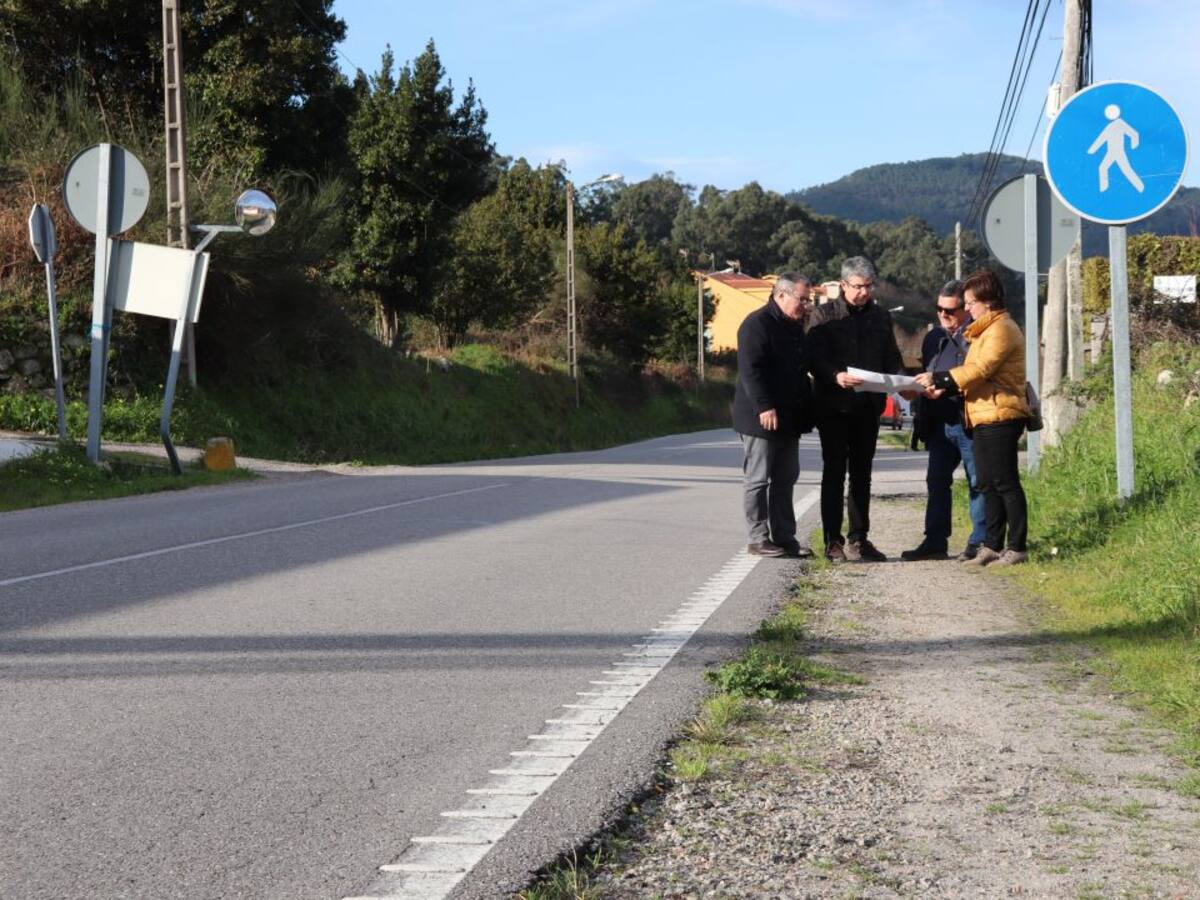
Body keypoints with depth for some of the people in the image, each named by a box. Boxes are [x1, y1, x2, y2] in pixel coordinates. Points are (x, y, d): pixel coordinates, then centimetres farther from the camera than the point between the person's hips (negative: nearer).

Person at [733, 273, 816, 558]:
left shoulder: (795, 327, 17)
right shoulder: (757, 324, -12)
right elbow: (750, 370, -20)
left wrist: (805, 411, 18)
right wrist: (765, 406, -26)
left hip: (789, 419, 9)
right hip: (762, 418, -9)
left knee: (785, 480, 11)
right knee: (757, 480, -2)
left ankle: (784, 537, 17)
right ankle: (758, 539, 2)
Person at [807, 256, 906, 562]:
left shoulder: (880, 316, 12)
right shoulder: (824, 315, -2)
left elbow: (892, 358, 13)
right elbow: (815, 359, -11)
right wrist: (836, 376, -31)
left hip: (868, 407, 5)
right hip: (834, 407, -5)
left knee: (862, 474, 10)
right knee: (834, 472, -1)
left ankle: (858, 539, 16)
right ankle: (833, 541, 2)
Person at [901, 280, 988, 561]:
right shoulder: (933, 337, 16)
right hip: (940, 423, 8)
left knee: (977, 483, 1)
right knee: (937, 482, 9)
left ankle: (979, 543, 6)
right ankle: (935, 541, 14)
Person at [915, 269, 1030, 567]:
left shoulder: (1002, 329, -11)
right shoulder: (985, 330, 23)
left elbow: (980, 369, -20)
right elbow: (975, 374, 22)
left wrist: (938, 378, -16)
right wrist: (945, 389, 7)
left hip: (999, 417, -11)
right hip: (983, 418, 11)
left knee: (1005, 483, -7)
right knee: (988, 485, 12)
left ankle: (1017, 548, -4)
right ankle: (992, 546, 17)